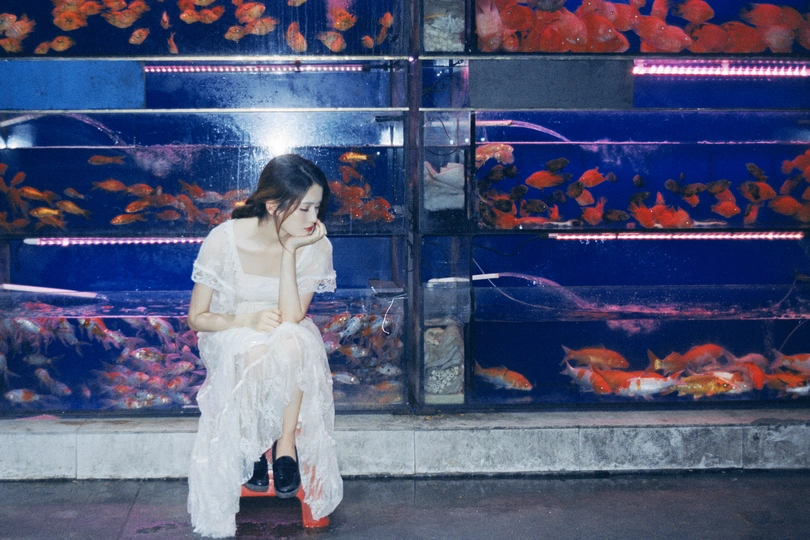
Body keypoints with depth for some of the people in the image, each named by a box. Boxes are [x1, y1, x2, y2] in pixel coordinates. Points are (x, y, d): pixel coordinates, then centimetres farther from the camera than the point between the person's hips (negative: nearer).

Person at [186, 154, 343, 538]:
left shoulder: (316, 246, -12)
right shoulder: (224, 239, -17)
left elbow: (291, 318, -22)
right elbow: (197, 318, -9)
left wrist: (289, 251, -27)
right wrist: (247, 320, -26)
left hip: (290, 345, 1)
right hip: (229, 339, -1)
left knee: (289, 341, -37)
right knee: (254, 351, -38)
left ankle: (287, 442, -22)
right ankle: (250, 445, -13)